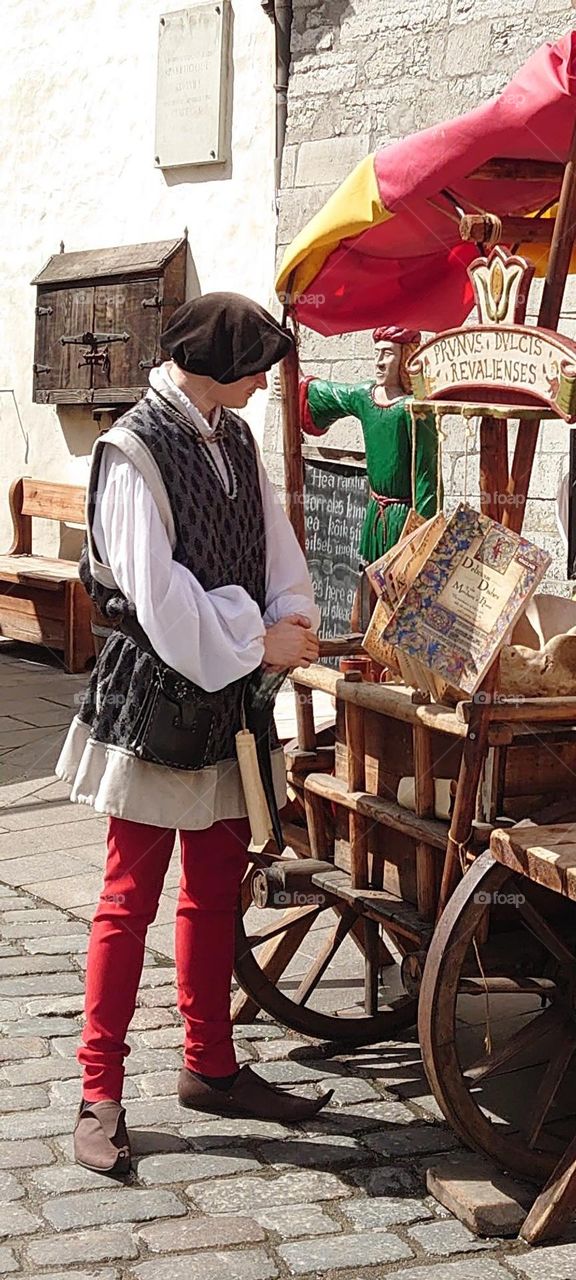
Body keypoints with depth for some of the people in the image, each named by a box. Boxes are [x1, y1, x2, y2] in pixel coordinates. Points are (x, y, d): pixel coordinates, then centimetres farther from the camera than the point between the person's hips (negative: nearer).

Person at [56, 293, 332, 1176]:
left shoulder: (235, 439, 8)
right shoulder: (135, 449, -15)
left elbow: (274, 541, 10)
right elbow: (156, 591, -20)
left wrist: (289, 619, -10)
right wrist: (257, 641, -15)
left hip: (227, 698, 7)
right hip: (155, 699, -7)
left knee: (217, 891, 14)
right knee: (130, 898, -1)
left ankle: (210, 1067, 27)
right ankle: (100, 1094, 7)